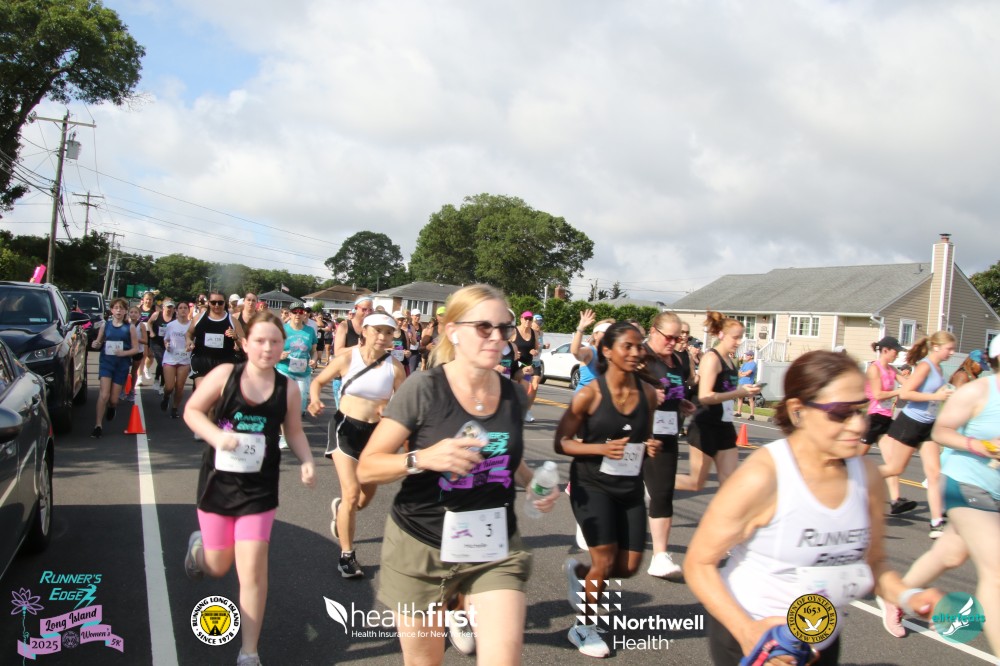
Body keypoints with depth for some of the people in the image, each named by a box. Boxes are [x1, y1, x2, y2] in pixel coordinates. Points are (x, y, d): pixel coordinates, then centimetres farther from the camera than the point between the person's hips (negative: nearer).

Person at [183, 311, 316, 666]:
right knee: (218, 567, 15)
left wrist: (306, 462, -12)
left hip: (259, 488, 0)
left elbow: (294, 431, 5)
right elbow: (191, 411, -3)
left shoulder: (288, 388, -5)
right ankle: (198, 545, 55)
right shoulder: (224, 374, -10)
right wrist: (216, 436, -22)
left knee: (252, 570, -5)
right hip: (218, 480, 0)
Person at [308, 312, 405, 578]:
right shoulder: (347, 359, -11)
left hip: (376, 431, 3)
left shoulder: (395, 367, -9)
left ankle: (340, 509, 52)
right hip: (347, 428, -3)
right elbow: (319, 381, 2)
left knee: (367, 495, 14)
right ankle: (347, 556, 6)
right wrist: (314, 399, -18)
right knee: (352, 493, -12)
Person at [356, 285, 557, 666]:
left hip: (496, 547, 3)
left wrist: (533, 482, 0)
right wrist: (423, 458, -29)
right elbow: (367, 468, -13)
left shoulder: (514, 395, 0)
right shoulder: (423, 389, -15)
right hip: (420, 548, -3)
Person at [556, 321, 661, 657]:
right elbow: (561, 442, -11)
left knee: (629, 566, 5)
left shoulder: (647, 393, -1)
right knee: (605, 559, -6)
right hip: (592, 484, -5)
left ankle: (578, 572, 38)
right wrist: (602, 448, -25)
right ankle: (585, 627, 21)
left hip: (630, 488, 5)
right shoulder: (589, 394, -15)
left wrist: (651, 447, -8)